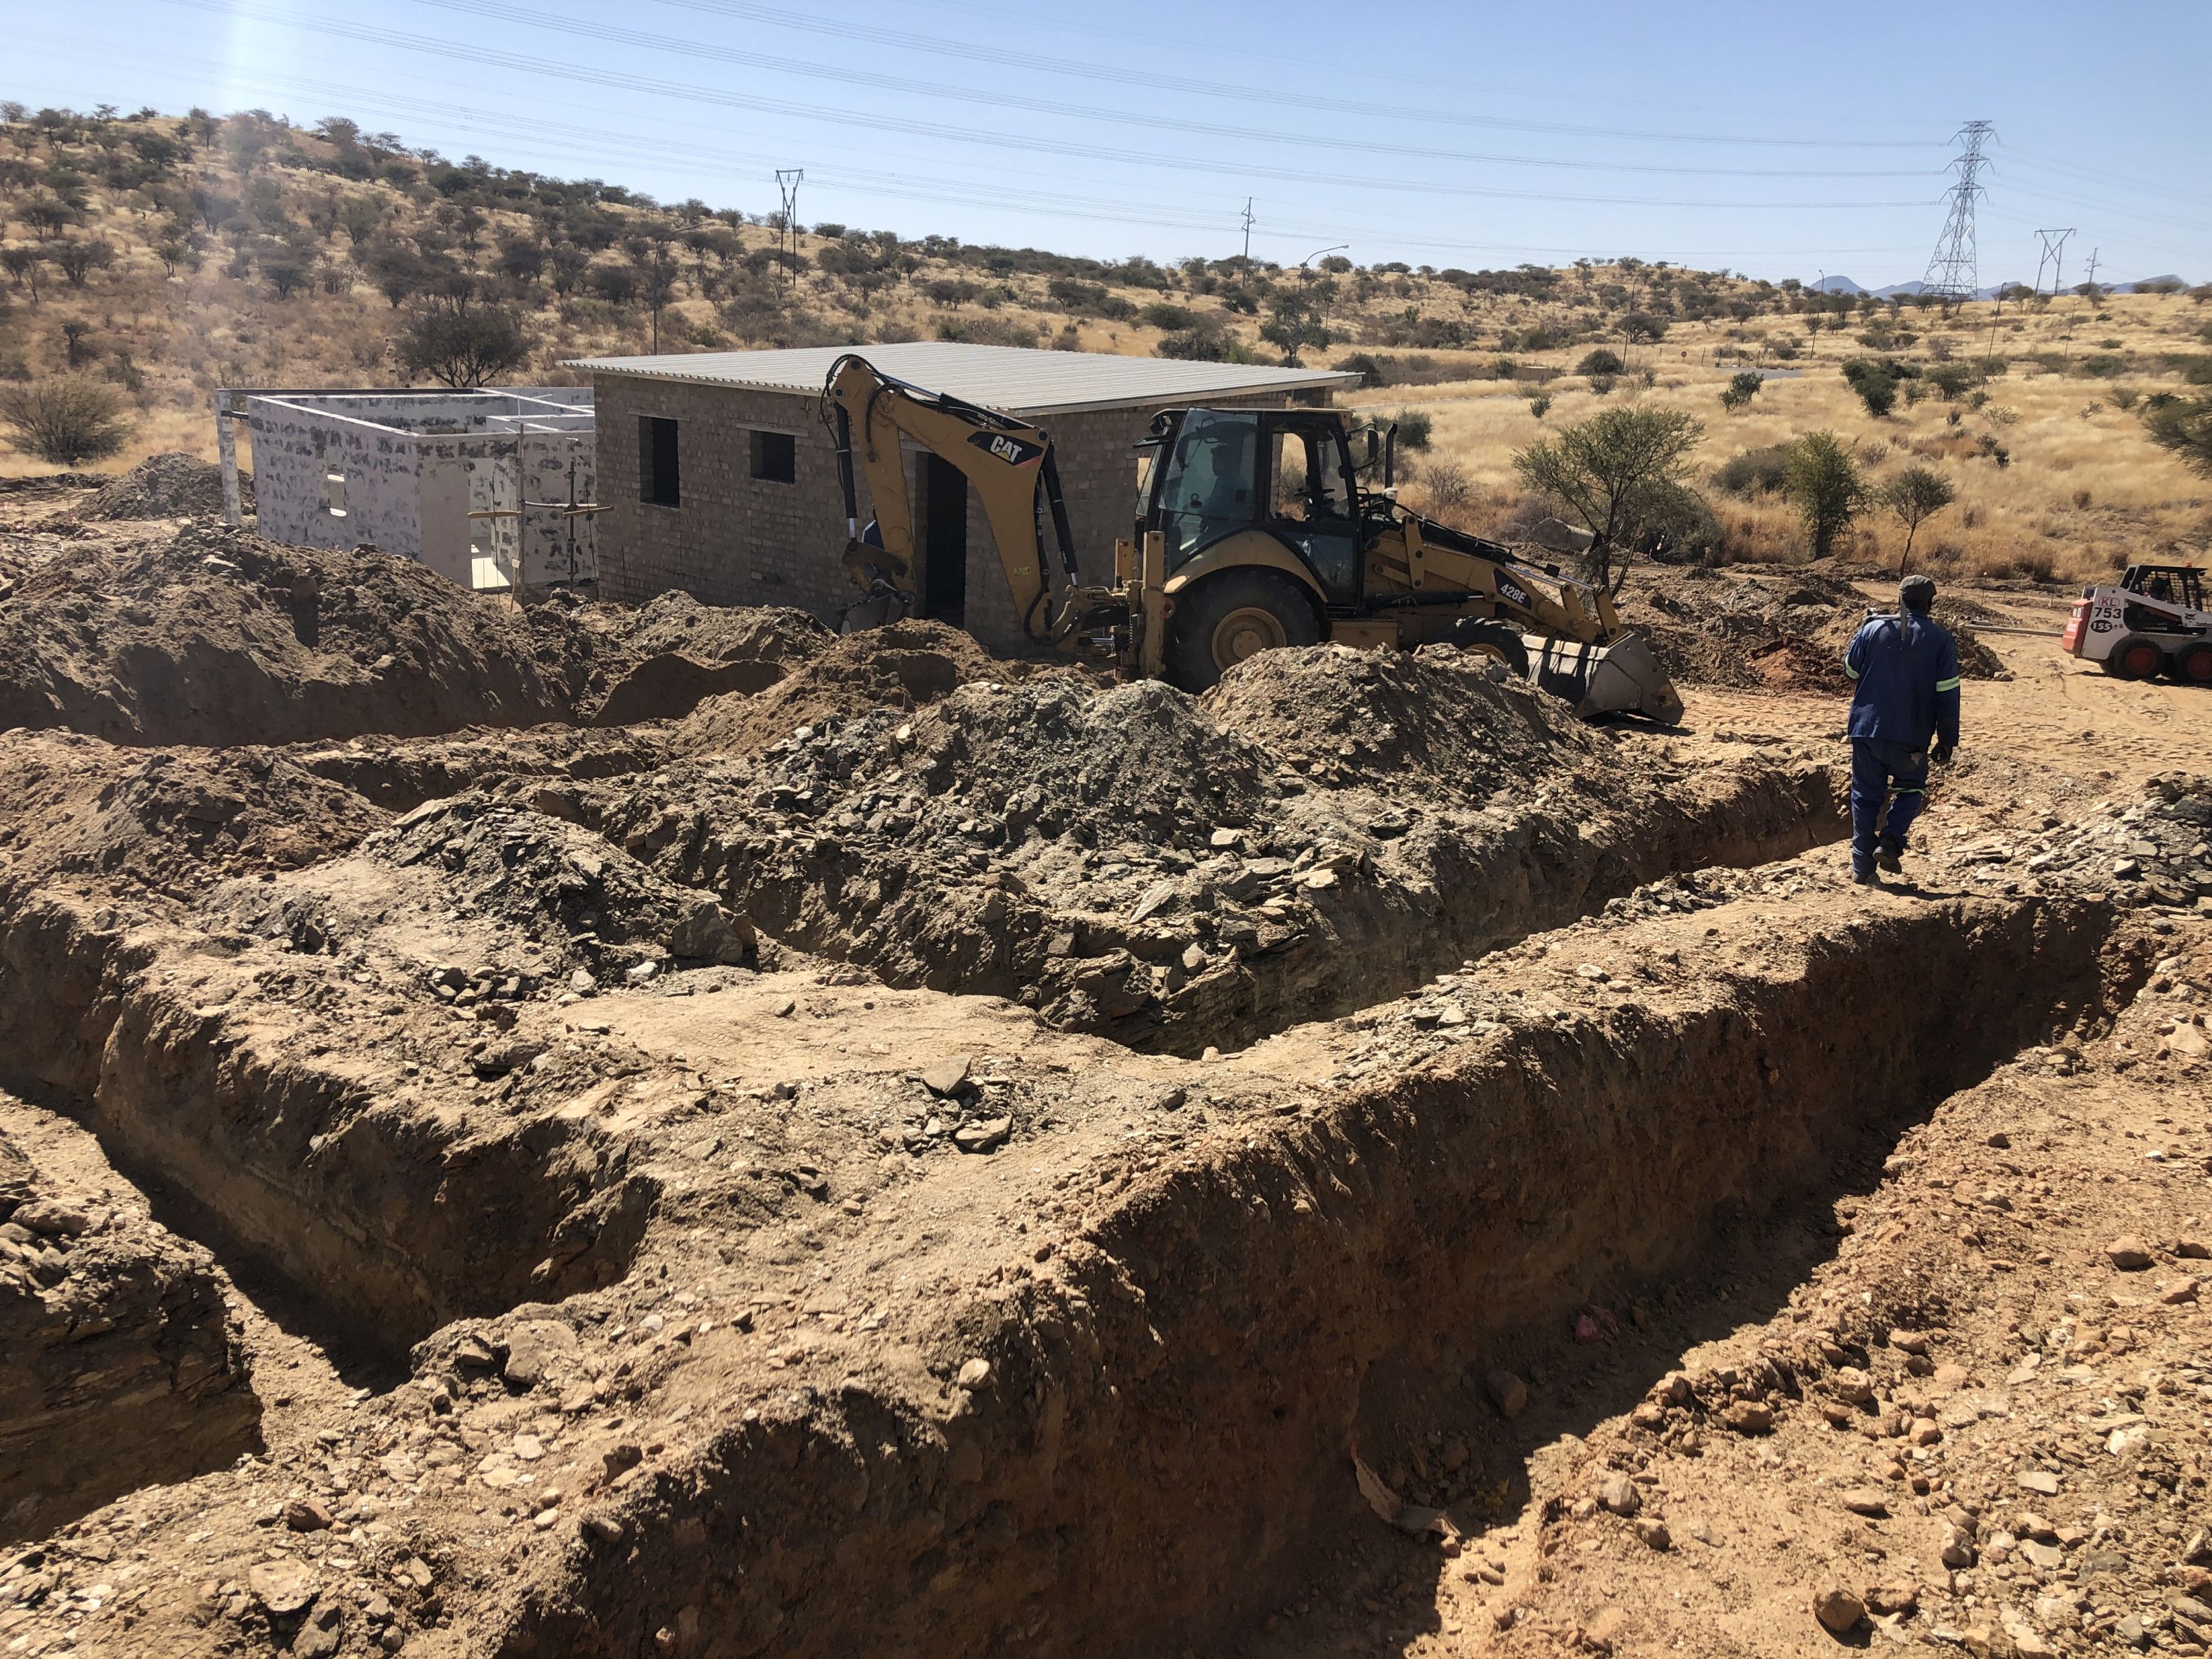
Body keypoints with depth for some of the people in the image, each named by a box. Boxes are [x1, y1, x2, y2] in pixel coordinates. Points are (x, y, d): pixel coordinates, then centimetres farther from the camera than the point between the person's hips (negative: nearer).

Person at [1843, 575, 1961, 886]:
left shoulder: (1872, 629, 0)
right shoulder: (1941, 641, -4)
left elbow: (1850, 671, 11)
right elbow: (1947, 695, -5)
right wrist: (1946, 741, 2)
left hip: (1866, 728, 1)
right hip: (1910, 736, -1)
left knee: (1866, 795, 9)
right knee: (1910, 789, 19)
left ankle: (1863, 866, 7)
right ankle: (1890, 842, -4)